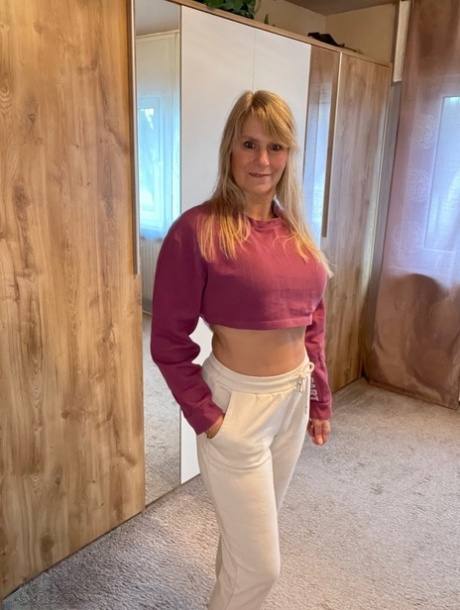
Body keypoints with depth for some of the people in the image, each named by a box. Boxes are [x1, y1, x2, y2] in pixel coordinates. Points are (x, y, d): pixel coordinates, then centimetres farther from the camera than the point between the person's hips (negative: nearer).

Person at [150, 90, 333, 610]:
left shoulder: (294, 229, 3)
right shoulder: (197, 229, -17)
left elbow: (313, 323, 10)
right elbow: (168, 341, -13)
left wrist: (319, 398, 11)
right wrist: (205, 418, -13)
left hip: (294, 399, 6)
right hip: (238, 405, -6)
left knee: (249, 533, 27)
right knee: (261, 565, 9)